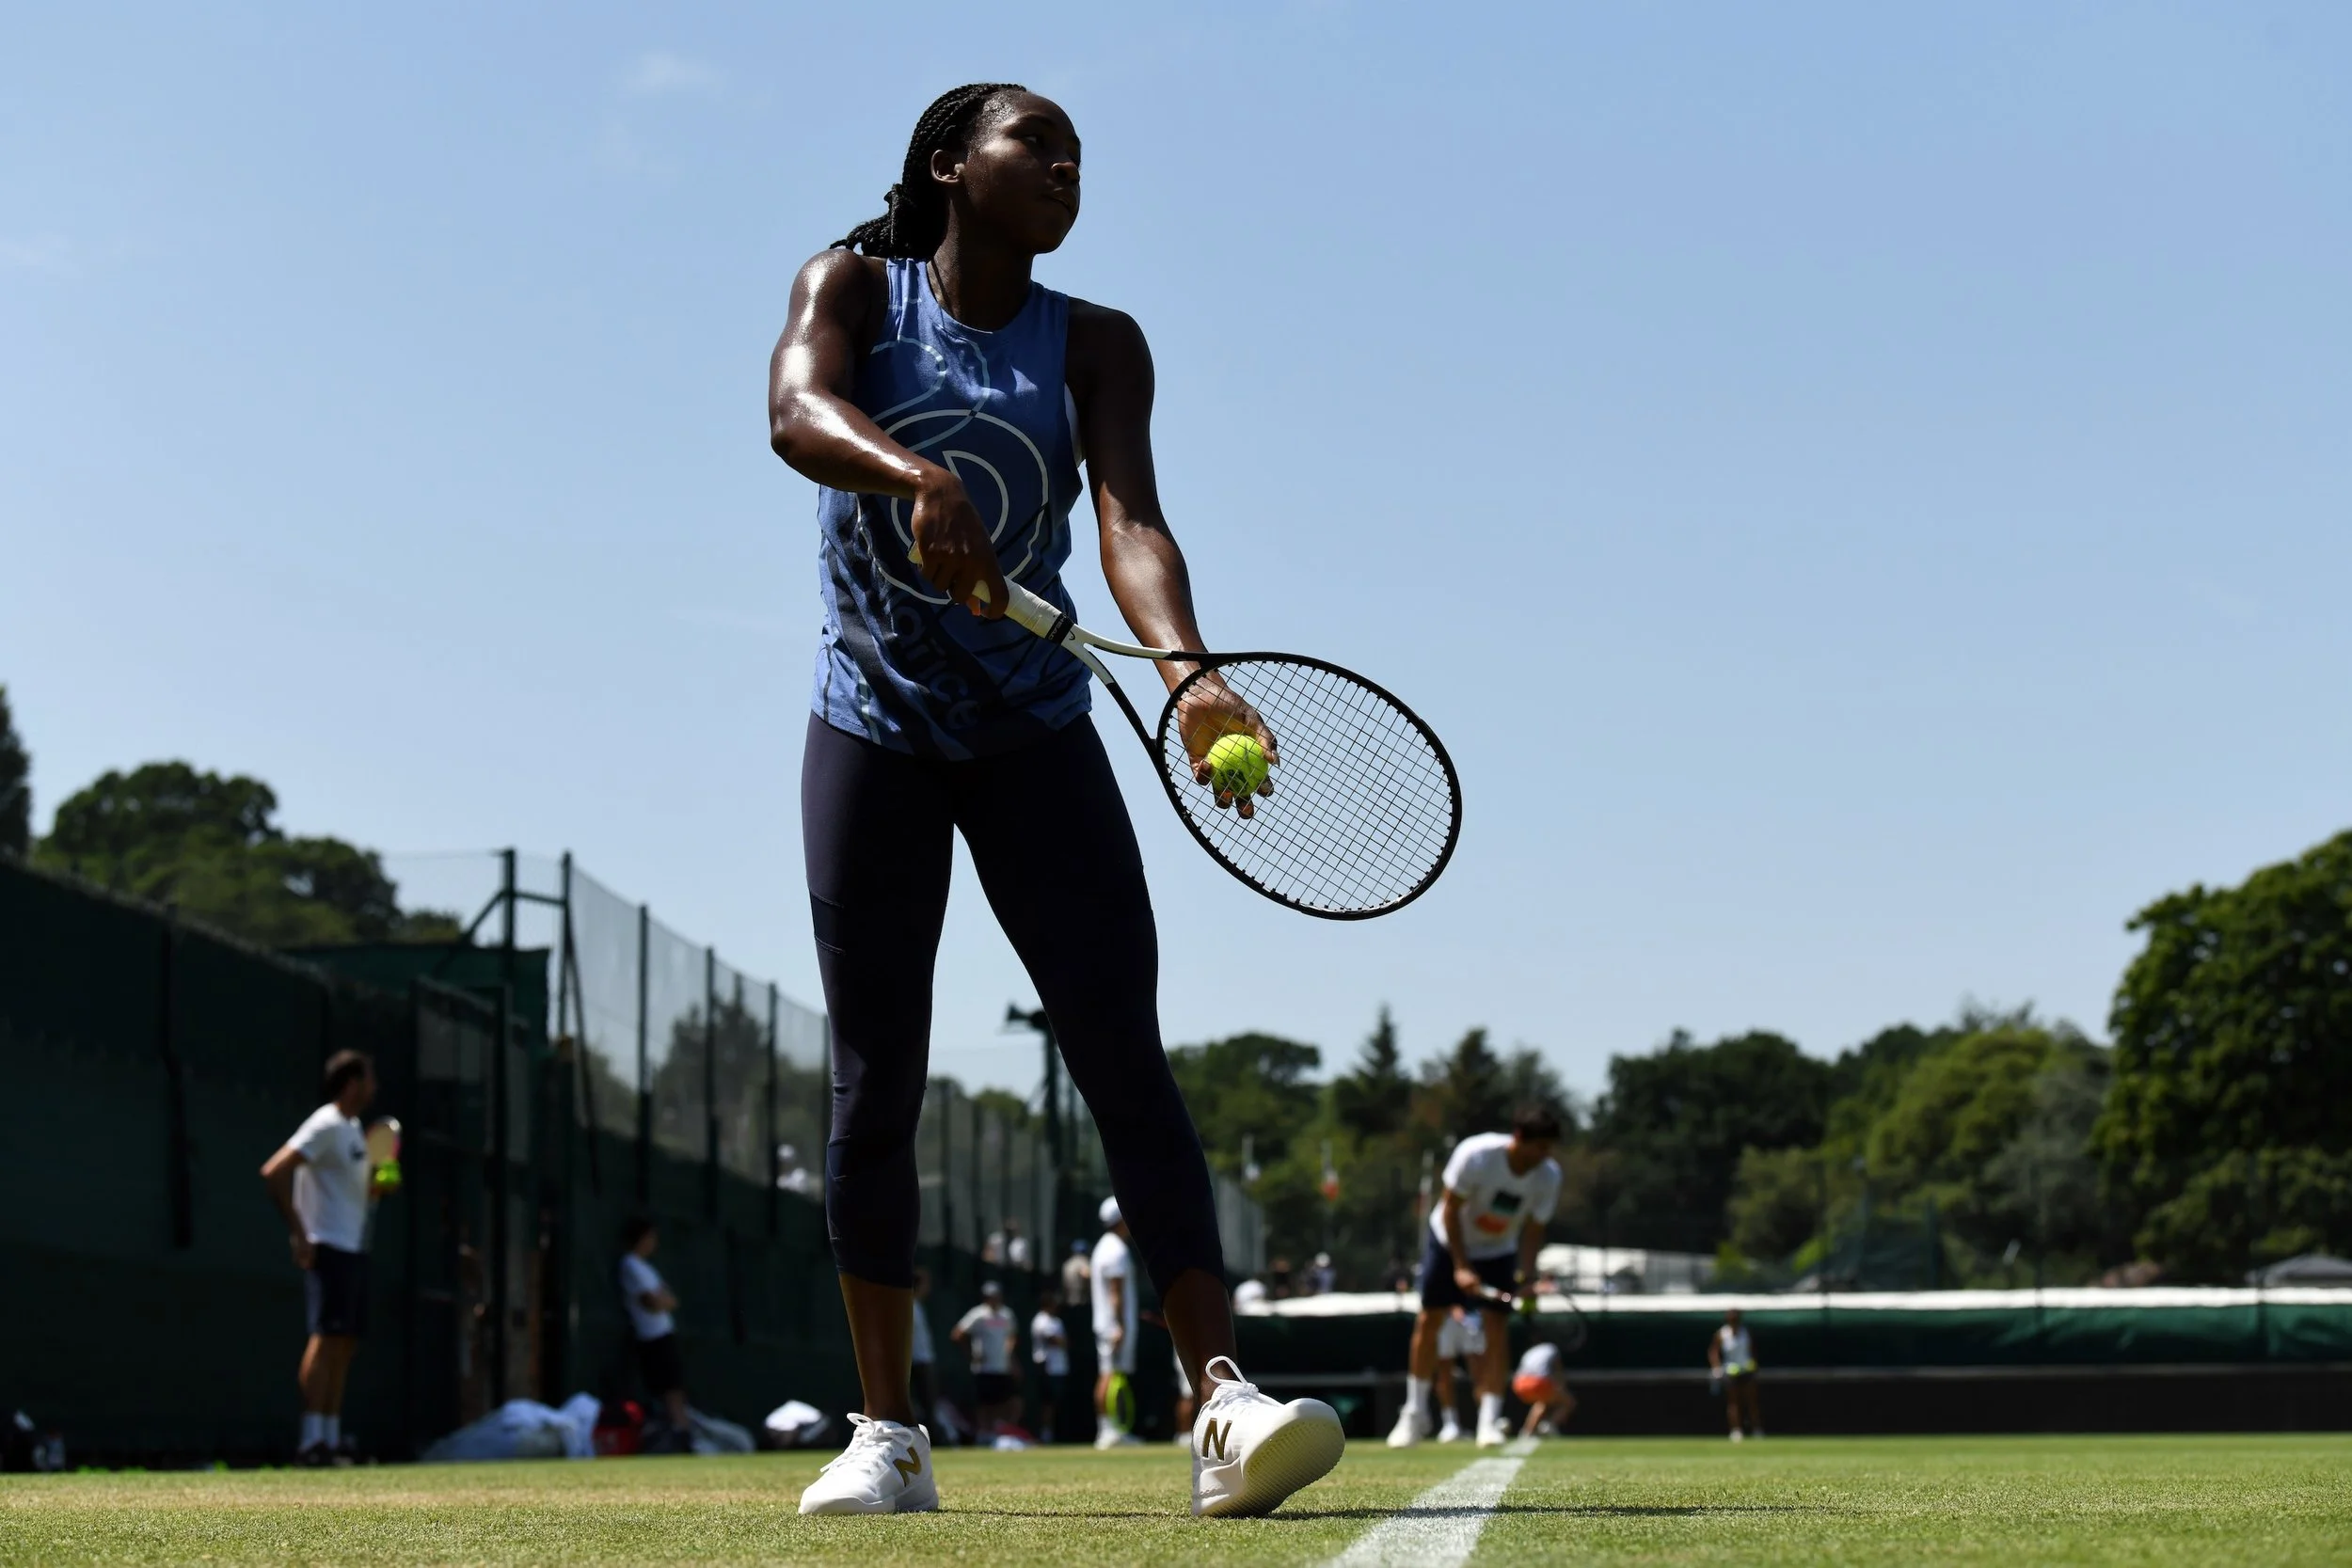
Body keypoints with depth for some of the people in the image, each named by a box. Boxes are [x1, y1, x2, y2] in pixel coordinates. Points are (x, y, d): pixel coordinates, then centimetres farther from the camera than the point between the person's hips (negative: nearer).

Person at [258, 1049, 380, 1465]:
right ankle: (312, 1442, -14)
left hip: (354, 1249, 9)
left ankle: (332, 1440, 9)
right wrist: (298, 1231, -22)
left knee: (345, 1345, 7)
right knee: (327, 1338, -13)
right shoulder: (325, 1126, -12)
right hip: (328, 1248, -9)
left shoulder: (354, 1129, 17)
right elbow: (273, 1172, -20)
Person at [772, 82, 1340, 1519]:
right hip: (874, 735, 0)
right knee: (878, 1088, 2)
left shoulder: (1097, 347, 0)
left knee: (1128, 1063, -12)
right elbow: (797, 410, -25)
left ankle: (1227, 1403, -21)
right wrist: (918, 475, -46)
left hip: (1035, 738, 1)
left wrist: (1187, 673, -36)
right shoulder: (856, 287, -2)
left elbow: (1130, 519, -16)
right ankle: (888, 1436, 10)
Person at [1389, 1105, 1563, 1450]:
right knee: (1429, 1320, 0)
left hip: (1498, 1253, 2)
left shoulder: (1549, 1176, -21)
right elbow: (1450, 1210, -21)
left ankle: (1490, 1421, -10)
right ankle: (1415, 1413, 15)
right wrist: (1461, 1267, -25)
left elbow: (1533, 1230, -12)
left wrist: (1526, 1277, -26)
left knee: (1497, 1326, -12)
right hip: (1450, 1241, -2)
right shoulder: (1475, 1155, -31)